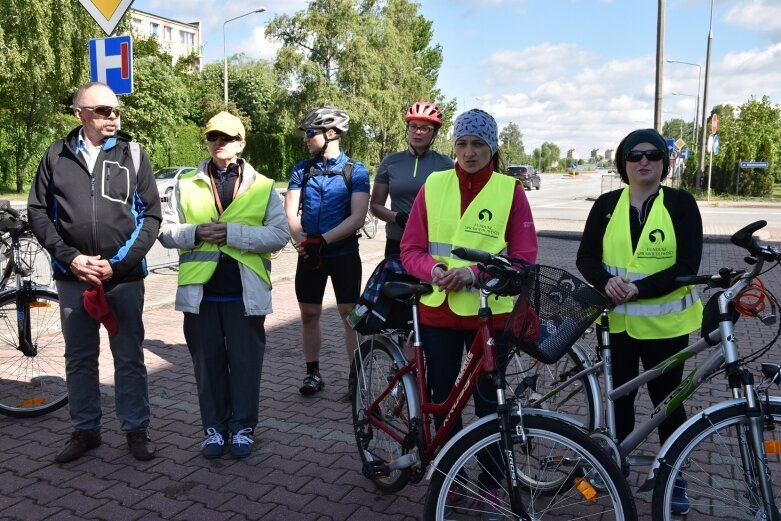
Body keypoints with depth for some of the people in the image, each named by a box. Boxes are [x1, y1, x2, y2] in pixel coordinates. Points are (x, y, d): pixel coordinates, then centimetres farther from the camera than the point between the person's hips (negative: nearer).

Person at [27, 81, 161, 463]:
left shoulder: (132, 154, 1)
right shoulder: (57, 156, 4)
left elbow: (151, 214, -2)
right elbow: (38, 212, 4)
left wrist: (118, 263, -10)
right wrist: (70, 258, -9)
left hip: (124, 277, -1)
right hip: (72, 277, 2)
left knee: (129, 358, 7)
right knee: (79, 359, 12)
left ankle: (136, 430, 21)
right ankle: (85, 430, 28)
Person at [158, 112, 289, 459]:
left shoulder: (262, 186, 4)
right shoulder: (187, 185, 10)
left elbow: (279, 234, -5)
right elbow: (166, 231, 8)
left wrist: (233, 232, -15)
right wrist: (196, 233, -12)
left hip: (245, 291, -1)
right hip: (200, 290, 2)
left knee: (245, 362, 7)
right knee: (208, 362, 10)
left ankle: (242, 427, 23)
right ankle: (214, 427, 26)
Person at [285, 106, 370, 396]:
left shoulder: (355, 171, -5)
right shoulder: (301, 170, 7)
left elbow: (357, 217, -14)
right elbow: (290, 210, -2)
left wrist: (324, 239, -24)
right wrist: (299, 237, -23)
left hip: (344, 254, -4)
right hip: (309, 254, 4)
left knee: (350, 315, 0)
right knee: (309, 315, 9)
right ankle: (313, 373, 23)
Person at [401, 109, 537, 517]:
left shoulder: (511, 191, -4)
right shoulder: (434, 185, 2)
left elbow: (524, 257, -6)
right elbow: (411, 248, 3)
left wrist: (475, 272, -19)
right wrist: (433, 270, -18)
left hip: (489, 313, -2)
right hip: (437, 311, 3)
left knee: (489, 402, 8)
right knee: (443, 398, 14)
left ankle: (491, 485, 27)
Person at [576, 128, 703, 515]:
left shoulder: (681, 204, -5)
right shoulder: (607, 205, 2)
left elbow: (687, 266, -12)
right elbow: (586, 258, 2)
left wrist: (638, 288, -23)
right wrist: (606, 281, -19)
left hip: (664, 322, -2)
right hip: (616, 319, 2)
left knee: (665, 397, 10)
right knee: (619, 393, 13)